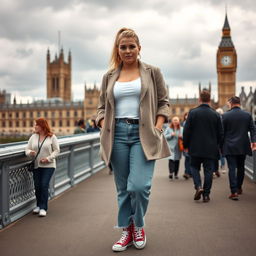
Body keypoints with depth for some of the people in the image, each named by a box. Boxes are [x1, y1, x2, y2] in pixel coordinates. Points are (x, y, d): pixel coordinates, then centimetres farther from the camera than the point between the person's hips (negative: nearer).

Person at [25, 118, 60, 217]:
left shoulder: (52, 137, -3)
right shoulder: (33, 137, 7)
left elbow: (56, 150, -3)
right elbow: (27, 149, 8)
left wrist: (48, 158, -16)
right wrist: (30, 152, -15)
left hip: (48, 165, -4)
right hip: (36, 165, 4)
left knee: (44, 185, -11)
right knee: (37, 186, 6)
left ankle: (43, 208, -4)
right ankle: (39, 205, 25)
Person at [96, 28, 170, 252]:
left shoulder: (152, 72, 8)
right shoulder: (109, 77, 14)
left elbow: (163, 102, 8)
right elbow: (102, 107, 16)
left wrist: (158, 127, -6)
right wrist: (105, 129, 1)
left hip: (143, 133, -3)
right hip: (117, 134, 3)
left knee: (139, 186, -14)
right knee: (123, 188, 8)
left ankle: (139, 226, 13)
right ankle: (127, 231, 22)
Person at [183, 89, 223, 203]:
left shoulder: (193, 112, -6)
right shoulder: (215, 114, -1)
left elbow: (186, 130, -6)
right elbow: (220, 133, 2)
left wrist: (186, 144, 7)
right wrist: (216, 145, 17)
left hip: (195, 148, -1)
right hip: (210, 149, 1)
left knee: (194, 167, 15)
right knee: (208, 170, 6)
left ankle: (198, 186, -6)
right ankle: (206, 194, 7)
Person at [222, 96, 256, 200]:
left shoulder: (226, 115, -6)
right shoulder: (247, 115, 2)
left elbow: (222, 132, -2)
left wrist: (220, 144, 7)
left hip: (230, 147, -3)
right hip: (243, 146, 3)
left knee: (232, 168, -3)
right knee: (241, 167, 18)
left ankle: (234, 191, -10)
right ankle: (239, 188, 31)